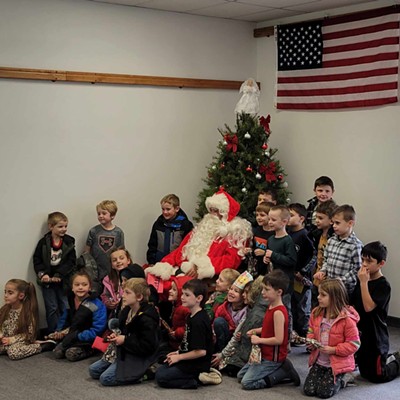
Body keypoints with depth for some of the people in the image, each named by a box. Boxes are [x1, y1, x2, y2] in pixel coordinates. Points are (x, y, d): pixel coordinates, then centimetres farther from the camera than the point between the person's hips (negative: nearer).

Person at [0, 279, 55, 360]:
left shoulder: (28, 312, -12)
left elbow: (29, 333, -11)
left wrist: (11, 339, -17)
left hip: (20, 341, -7)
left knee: (13, 352, -36)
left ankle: (41, 346, -12)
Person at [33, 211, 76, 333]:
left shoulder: (69, 242, -7)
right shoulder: (43, 243, -7)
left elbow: (71, 262, -11)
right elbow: (37, 260, -4)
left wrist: (58, 276, -18)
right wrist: (43, 274, -18)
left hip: (63, 281, 1)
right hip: (47, 280, 0)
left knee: (65, 308, 9)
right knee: (52, 309, 8)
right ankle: (53, 333, 17)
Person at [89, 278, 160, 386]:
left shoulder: (146, 319, -22)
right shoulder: (126, 311, 6)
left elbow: (148, 347, -25)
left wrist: (125, 340, -20)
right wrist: (116, 336, 1)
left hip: (138, 358, -10)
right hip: (123, 352, 10)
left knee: (105, 378, -19)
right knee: (93, 370, 7)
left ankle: (144, 373, -7)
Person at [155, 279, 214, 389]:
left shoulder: (198, 321, -23)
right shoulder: (192, 316, 9)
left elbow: (201, 351, -26)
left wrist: (179, 357, -15)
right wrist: (179, 352, 7)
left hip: (198, 365, -10)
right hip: (190, 361, 10)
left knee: (160, 377, -12)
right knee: (160, 369, 13)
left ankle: (196, 380, -10)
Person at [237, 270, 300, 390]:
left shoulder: (278, 312, -25)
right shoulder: (271, 306, 5)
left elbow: (279, 339, -26)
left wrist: (259, 340, -16)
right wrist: (256, 331, 3)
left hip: (273, 358, -10)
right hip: (265, 354, 10)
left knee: (246, 383, -13)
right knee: (240, 375, 15)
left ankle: (284, 371, -5)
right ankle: (282, 368, 8)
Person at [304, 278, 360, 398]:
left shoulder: (347, 319, -20)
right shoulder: (316, 313, -2)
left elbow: (354, 344, -16)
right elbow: (311, 332, 13)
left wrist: (333, 350, -24)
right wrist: (310, 342, -9)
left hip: (337, 364, -5)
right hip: (319, 361, 5)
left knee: (324, 392, -13)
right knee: (308, 390, -5)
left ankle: (339, 380, 17)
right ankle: (325, 378, 24)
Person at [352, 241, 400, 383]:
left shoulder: (383, 285, -18)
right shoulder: (362, 281, 3)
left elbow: (368, 307, -29)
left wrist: (364, 282, -28)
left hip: (376, 338, -7)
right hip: (360, 335, 7)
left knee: (377, 376, 3)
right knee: (364, 372, 18)